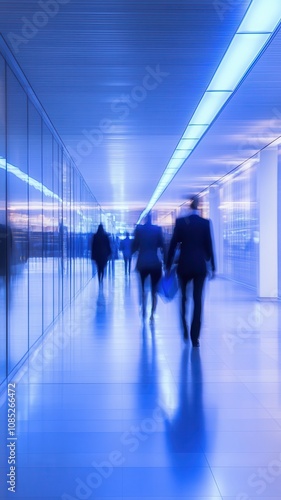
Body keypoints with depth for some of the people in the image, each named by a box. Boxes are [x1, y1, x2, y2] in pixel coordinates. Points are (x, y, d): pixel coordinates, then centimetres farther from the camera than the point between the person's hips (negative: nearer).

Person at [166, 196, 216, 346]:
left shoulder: (180, 222, -2)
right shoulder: (206, 223, -1)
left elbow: (173, 244, -1)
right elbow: (209, 246, 0)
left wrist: (168, 265, 6)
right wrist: (212, 267, 6)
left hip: (184, 265, 0)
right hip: (200, 266, 0)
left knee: (184, 297, 17)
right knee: (198, 300, 1)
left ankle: (185, 331, 17)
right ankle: (195, 337, -2)